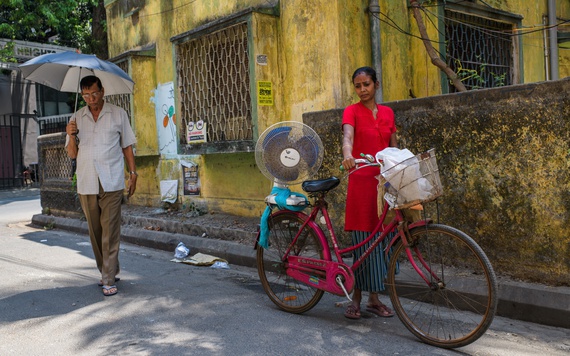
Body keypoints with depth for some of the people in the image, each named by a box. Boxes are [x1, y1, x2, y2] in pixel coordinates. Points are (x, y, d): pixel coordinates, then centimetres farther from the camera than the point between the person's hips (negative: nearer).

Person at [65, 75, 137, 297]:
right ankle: (107, 271, 25)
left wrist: (133, 173, 1)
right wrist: (71, 136, -8)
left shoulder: (118, 114, 5)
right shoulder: (77, 118, 11)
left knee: (110, 232, -6)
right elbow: (72, 154, 11)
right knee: (95, 232, 10)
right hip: (86, 184, 3)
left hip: (111, 183, -3)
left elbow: (127, 146, 8)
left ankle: (109, 279, -2)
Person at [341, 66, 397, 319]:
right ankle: (357, 299, 11)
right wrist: (347, 154, -42)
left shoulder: (387, 113, 13)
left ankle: (374, 298, 19)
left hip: (385, 181, 4)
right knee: (364, 242, -2)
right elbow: (347, 135, -22)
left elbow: (393, 148, 16)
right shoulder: (352, 111, -1)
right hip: (361, 181, -4)